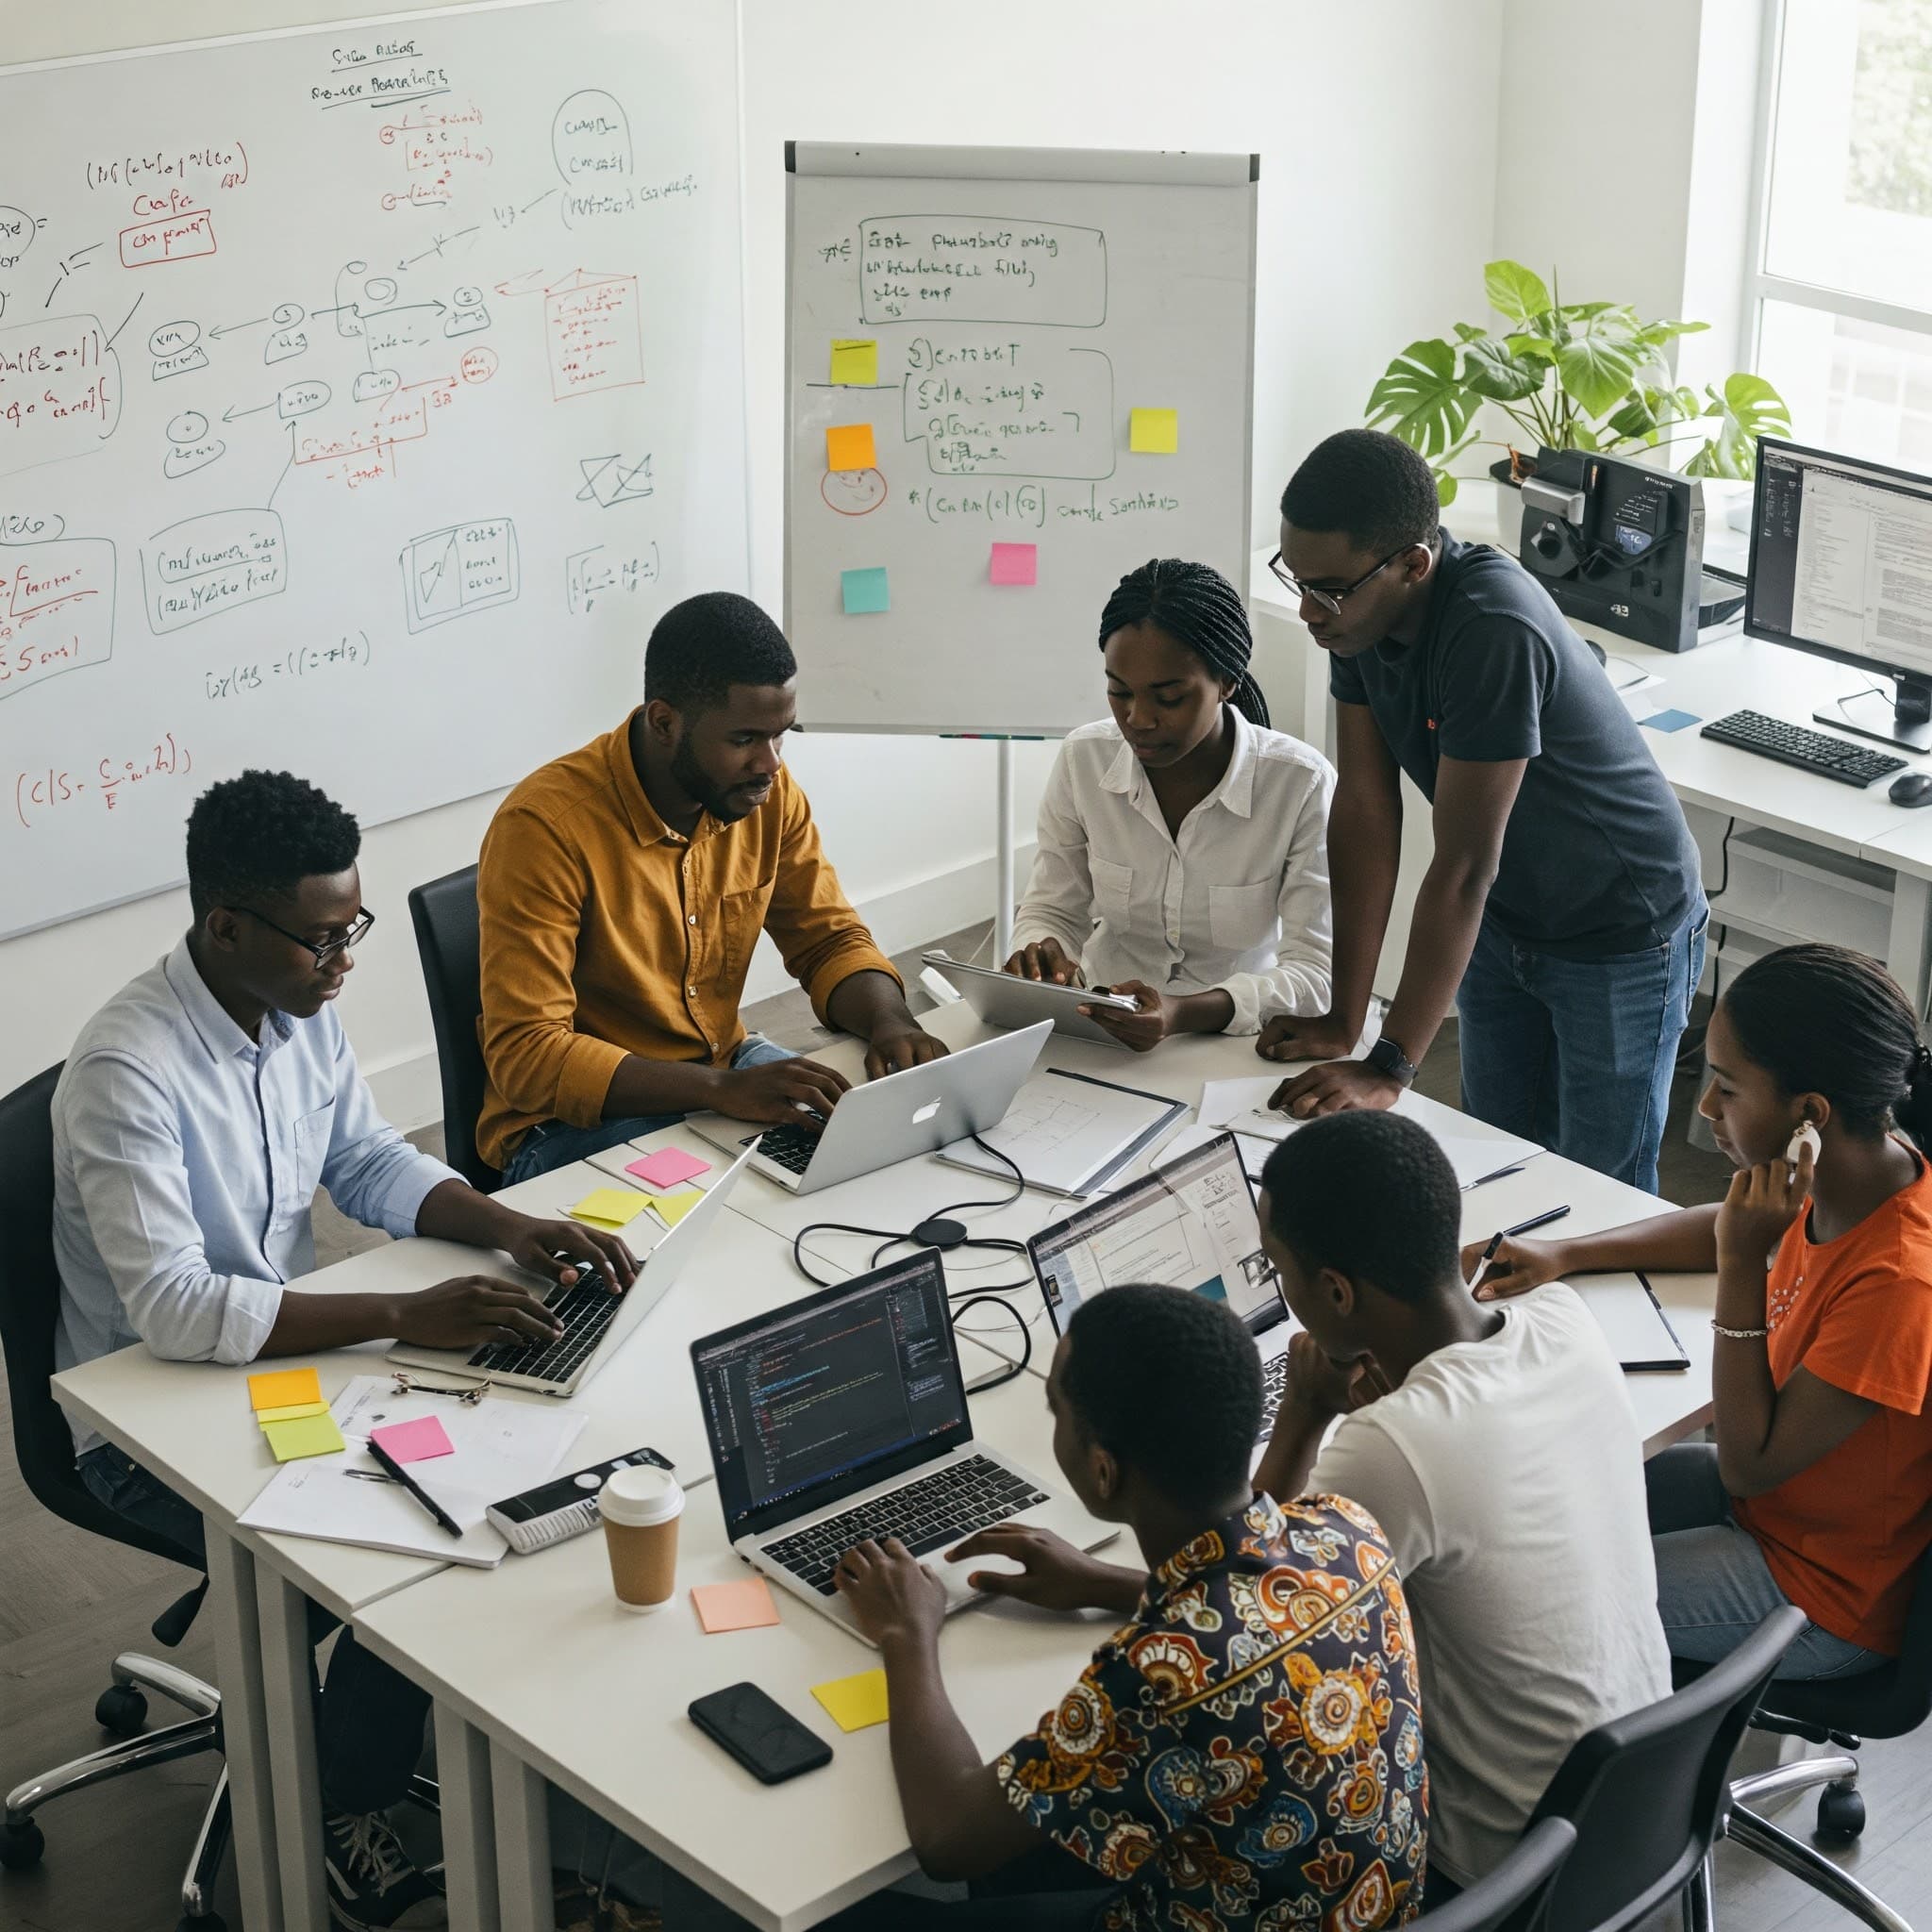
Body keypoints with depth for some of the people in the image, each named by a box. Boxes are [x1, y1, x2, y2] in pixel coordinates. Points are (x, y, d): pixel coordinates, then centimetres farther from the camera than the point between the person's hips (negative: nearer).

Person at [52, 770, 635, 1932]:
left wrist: (510, 1228, -9)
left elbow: (370, 1163, 10)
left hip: (283, 1356, 7)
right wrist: (405, 1317, -38)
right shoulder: (130, 1070, -28)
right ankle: (347, 1827, 2)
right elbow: (172, 1309, -35)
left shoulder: (302, 1008, -3)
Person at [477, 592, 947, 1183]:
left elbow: (829, 940, 8)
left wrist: (889, 1021, -17)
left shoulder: (767, 794, -3)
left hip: (726, 1065, 7)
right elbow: (525, 1056, -26)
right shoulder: (544, 827, -22)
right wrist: (722, 1089, -37)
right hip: (574, 1121, -7)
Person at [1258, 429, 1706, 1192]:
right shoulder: (1357, 602, -14)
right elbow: (1365, 807, -10)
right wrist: (1343, 1020, -10)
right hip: (1504, 922, 7)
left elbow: (1463, 865, -34)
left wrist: (1388, 1069, -31)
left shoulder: (1494, 629, -36)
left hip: (1620, 936, -7)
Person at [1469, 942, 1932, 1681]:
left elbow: (1748, 1463, -26)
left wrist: (1742, 1267, -30)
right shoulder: (1852, 1176, -10)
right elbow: (1719, 1229, 14)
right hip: (1778, 1485, 8)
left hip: (1827, 1598, -8)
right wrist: (1564, 1255, 3)